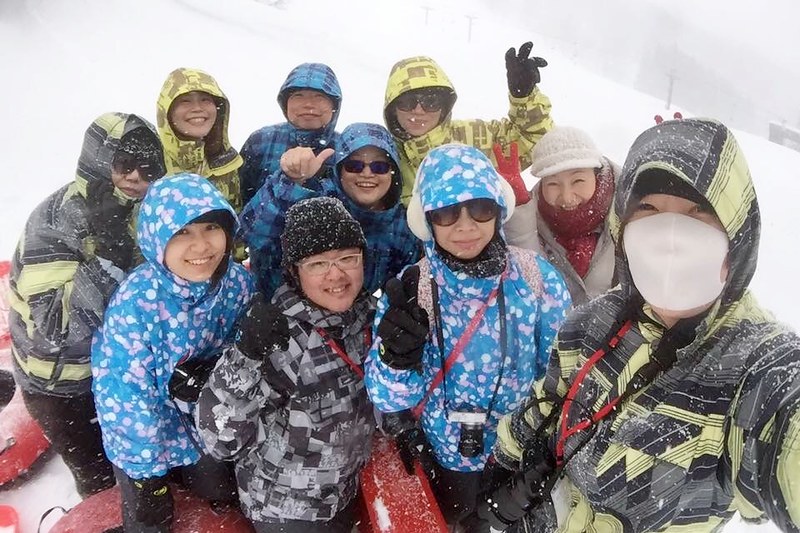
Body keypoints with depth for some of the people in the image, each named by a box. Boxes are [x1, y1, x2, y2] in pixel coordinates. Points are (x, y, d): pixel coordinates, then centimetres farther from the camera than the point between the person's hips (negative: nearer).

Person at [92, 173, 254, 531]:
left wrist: (209, 372, -22)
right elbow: (124, 392, -24)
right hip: (143, 432, -3)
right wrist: (149, 460, -15)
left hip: (203, 418, 4)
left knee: (222, 493, 20)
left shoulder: (237, 282, -20)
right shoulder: (135, 301, -33)